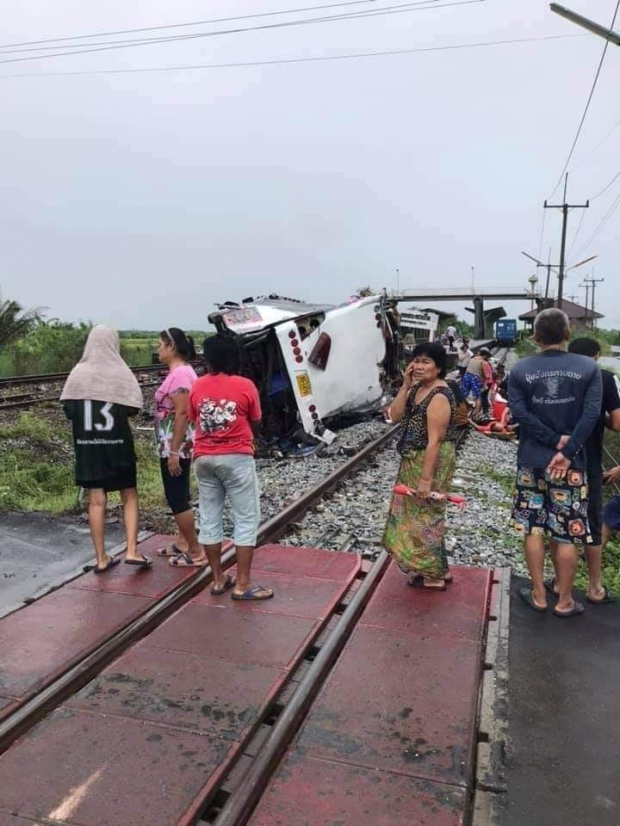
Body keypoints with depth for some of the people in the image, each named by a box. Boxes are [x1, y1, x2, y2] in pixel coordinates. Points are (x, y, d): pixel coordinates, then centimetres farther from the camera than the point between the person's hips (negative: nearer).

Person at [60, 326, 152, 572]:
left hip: (87, 445, 3)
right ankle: (132, 551, 5)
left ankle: (101, 558, 15)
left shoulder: (78, 373, -2)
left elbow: (68, 411, 0)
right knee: (129, 496, 12)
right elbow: (132, 409, -12)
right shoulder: (121, 373, -10)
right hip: (117, 444, -2)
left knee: (96, 501, 8)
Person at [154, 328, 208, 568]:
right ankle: (183, 543, 28)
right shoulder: (179, 372, 12)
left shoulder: (180, 373, -19)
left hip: (177, 447, -10)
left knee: (177, 498, -4)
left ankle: (196, 552, 4)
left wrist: (174, 451, -24)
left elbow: (182, 414, -25)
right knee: (178, 496, 17)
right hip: (175, 446, 10)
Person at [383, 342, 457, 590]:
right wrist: (405, 386, -10)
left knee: (425, 515, 2)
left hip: (430, 463, -10)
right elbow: (395, 415, -1)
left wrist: (426, 478, -24)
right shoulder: (417, 388, 6)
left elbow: (434, 441, -24)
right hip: (413, 461, 10)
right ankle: (435, 569, 33)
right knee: (414, 514, 18)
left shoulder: (439, 397, -22)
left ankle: (435, 575, 18)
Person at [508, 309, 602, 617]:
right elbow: (591, 415, -13)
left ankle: (538, 595, 21)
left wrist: (555, 441, -8)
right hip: (570, 463, -1)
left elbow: (520, 414, -10)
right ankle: (565, 601, 18)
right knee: (567, 535, 8)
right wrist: (566, 450, -15)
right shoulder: (588, 368, -3)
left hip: (531, 462, 1)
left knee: (533, 530, 12)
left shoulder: (520, 370, -1)